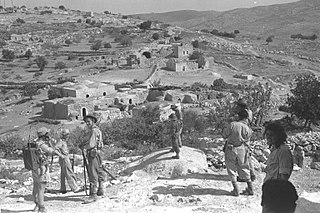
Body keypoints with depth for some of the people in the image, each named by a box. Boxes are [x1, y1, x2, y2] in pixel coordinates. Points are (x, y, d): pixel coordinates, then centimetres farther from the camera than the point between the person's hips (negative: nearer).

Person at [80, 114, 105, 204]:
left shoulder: (94, 130, -15)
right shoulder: (96, 130, 17)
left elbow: (91, 144, -22)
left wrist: (83, 147, -6)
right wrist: (83, 144, 13)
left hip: (94, 153, -11)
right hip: (95, 153, 11)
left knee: (93, 174, -13)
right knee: (99, 173, 19)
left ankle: (93, 195, -17)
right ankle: (100, 190, 32)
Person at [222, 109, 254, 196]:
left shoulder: (233, 125, -15)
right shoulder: (248, 129, -8)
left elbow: (224, 135, -8)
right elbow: (247, 140, 3)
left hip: (231, 149, -2)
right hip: (242, 150, 3)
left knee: (232, 169, 10)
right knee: (244, 168, 18)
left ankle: (236, 190, 10)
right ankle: (250, 189, 22)